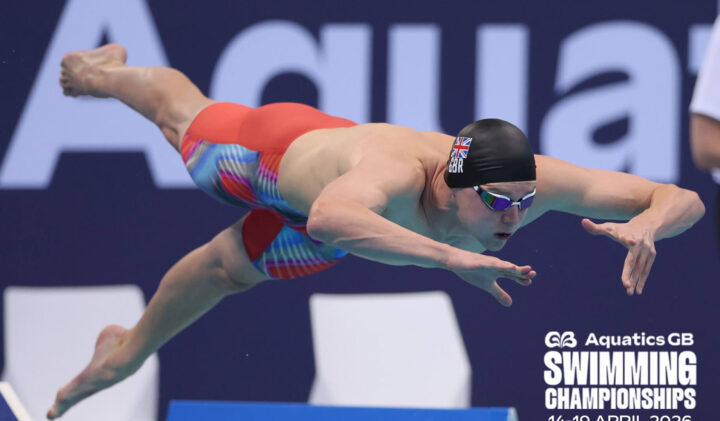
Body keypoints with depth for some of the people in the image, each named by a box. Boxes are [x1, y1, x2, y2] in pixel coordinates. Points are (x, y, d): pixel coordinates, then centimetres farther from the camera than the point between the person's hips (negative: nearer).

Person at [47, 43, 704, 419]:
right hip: (277, 154, -4)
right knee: (184, 118, 31)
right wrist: (452, 256, -84)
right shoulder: (397, 173, -55)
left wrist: (646, 224, -65)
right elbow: (328, 219, -78)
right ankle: (108, 74, 66)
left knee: (226, 270, 28)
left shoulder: (530, 181, -43)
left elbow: (683, 200, -42)